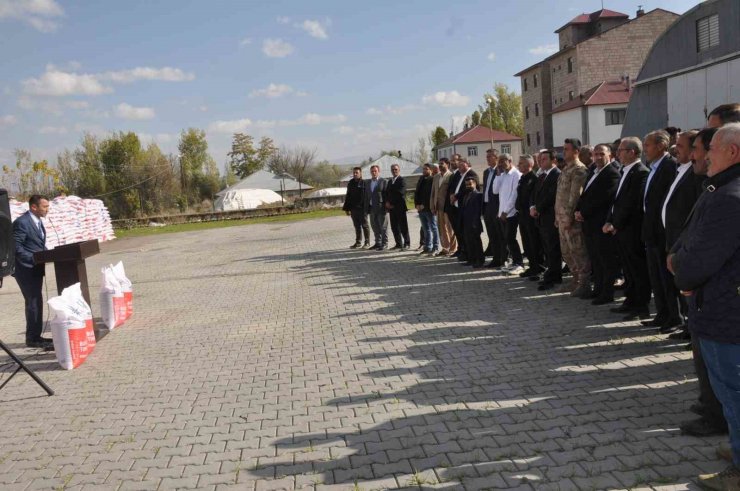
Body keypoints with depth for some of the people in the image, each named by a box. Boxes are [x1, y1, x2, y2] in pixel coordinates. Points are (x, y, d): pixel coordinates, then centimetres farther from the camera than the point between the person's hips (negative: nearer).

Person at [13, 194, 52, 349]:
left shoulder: (37, 221, 13)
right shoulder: (22, 222, -16)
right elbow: (16, 247, -20)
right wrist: (34, 259, -24)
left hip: (36, 268, 9)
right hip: (26, 269, -9)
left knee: (36, 302, 13)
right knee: (33, 302, -7)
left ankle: (36, 336, 21)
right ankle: (32, 338, 0)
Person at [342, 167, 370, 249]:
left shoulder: (364, 183, -7)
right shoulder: (350, 183, 11)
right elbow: (348, 196, 16)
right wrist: (347, 208, 13)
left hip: (362, 208, -5)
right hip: (353, 208, 6)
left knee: (364, 225, 2)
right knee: (357, 226, 12)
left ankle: (367, 242, 9)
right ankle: (358, 242, 20)